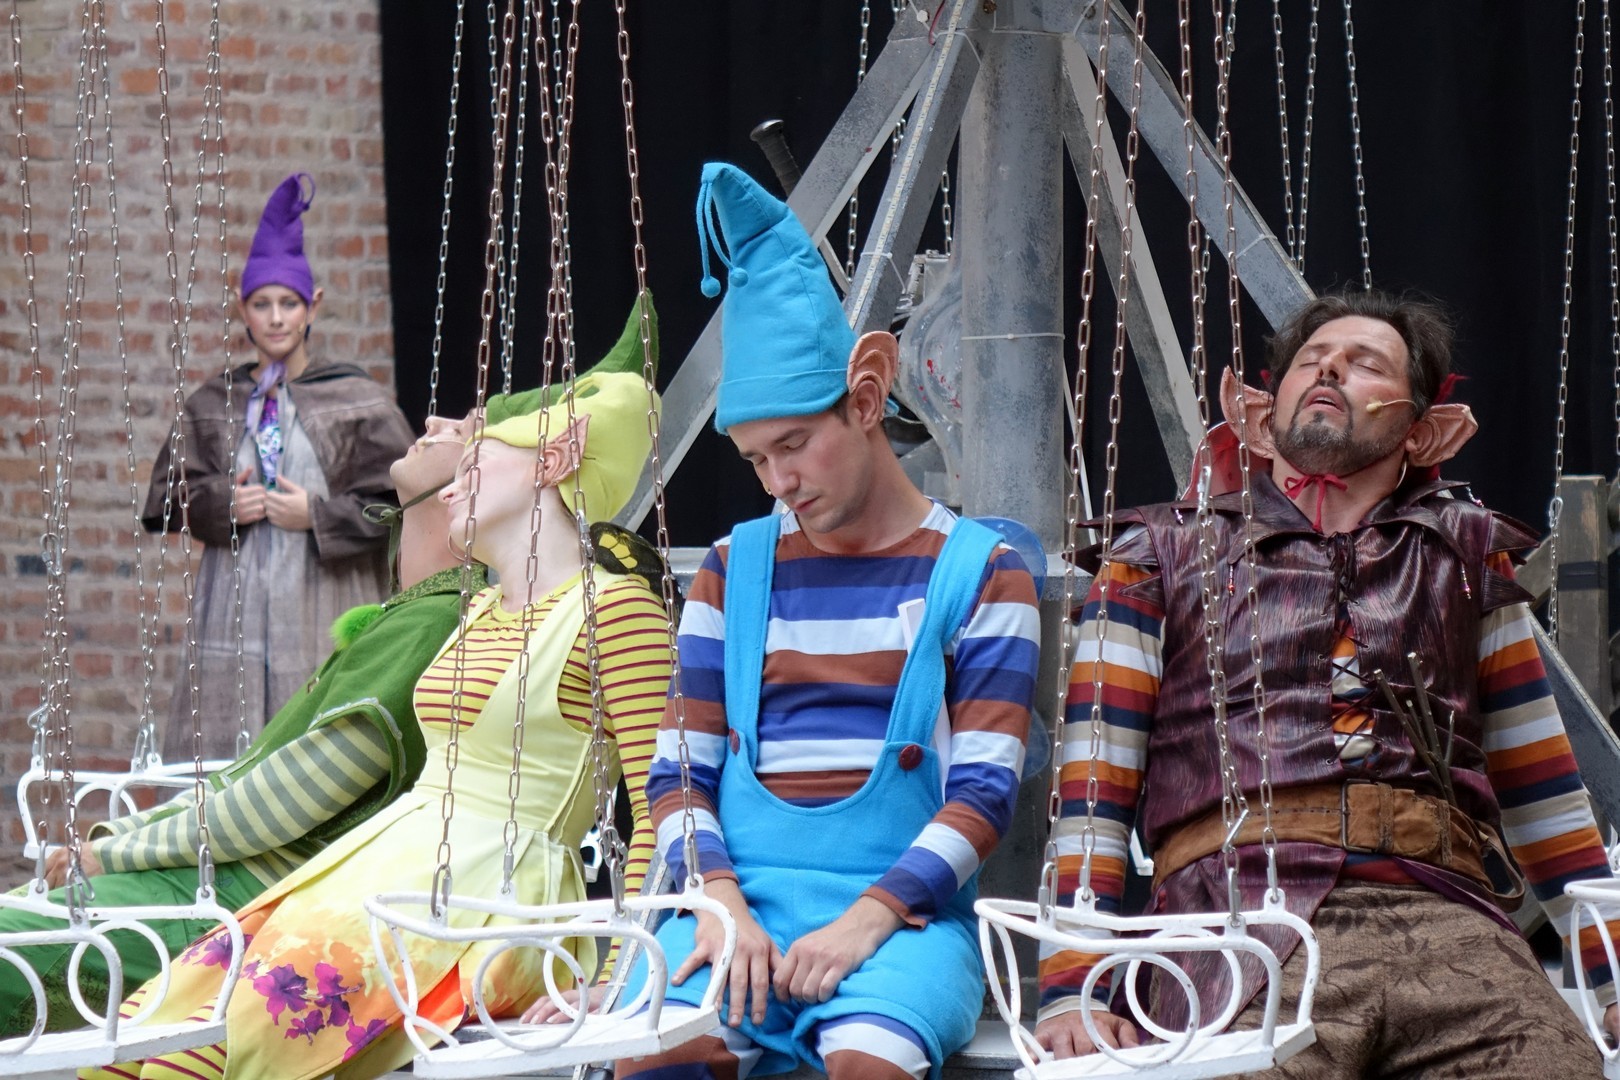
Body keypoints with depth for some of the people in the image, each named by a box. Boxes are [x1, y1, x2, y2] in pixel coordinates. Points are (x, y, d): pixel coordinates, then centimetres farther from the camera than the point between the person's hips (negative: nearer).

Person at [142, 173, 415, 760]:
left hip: (324, 605, -2)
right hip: (235, 610, 2)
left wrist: (317, 514, -9)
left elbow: (400, 501, 1)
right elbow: (167, 495, 15)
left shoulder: (358, 401, 3)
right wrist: (220, 502, -4)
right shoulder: (212, 404, 13)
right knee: (226, 752, -6)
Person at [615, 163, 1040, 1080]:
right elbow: (679, 771, 12)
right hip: (744, 900, 2)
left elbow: (985, 790, -1)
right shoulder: (734, 571, 17)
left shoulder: (978, 572, 7)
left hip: (900, 912, -2)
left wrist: (866, 918, -14)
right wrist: (720, 902, -8)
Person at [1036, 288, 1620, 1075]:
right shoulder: (1159, 557, 20)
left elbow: (1541, 790, 26)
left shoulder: (1466, 557, 26)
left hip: (1445, 916, 2)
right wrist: (1071, 991, -3)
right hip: (1247, 911, -2)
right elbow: (1092, 788, 10)